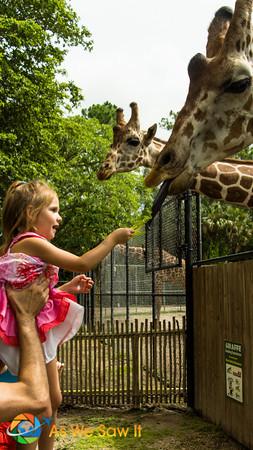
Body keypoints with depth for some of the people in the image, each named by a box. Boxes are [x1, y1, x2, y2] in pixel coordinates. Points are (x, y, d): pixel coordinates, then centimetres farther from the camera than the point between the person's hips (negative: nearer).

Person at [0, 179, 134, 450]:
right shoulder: (32, 242, -17)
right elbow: (82, 264, -21)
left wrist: (71, 287, 13)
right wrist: (113, 238, -13)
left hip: (40, 331, 10)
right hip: (31, 332, -10)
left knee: (53, 400, 17)